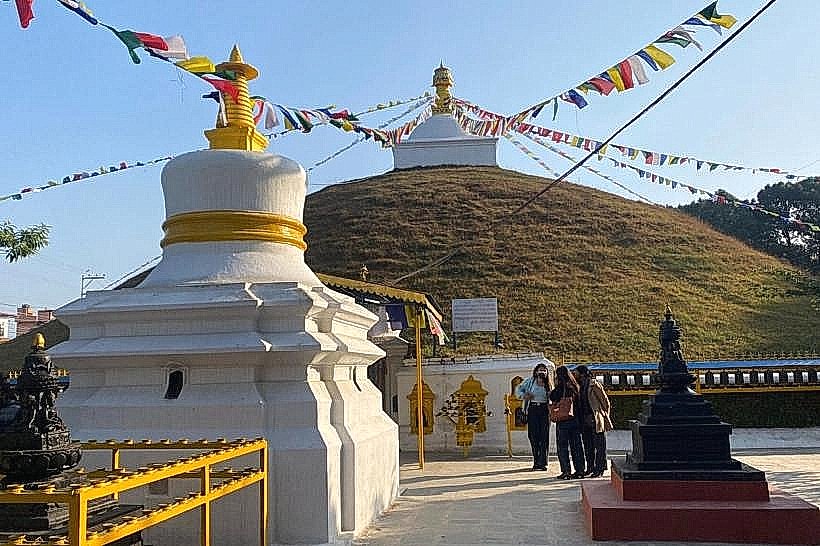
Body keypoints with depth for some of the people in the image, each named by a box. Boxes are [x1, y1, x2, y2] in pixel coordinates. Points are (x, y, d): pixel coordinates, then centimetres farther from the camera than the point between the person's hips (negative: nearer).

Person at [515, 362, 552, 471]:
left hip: (544, 410, 1)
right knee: (533, 436, -1)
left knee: (544, 436, -3)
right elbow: (518, 389, 10)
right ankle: (536, 461, 9)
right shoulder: (529, 381, 5)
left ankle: (543, 462, 0)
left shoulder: (548, 385, 11)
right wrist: (524, 396, -8)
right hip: (532, 409, -1)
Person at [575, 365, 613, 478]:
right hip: (585, 421, 8)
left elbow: (605, 401, -7)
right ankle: (590, 468, 20)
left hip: (596, 420, -8)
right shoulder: (581, 386, 12)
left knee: (599, 446, -2)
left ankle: (600, 469, 2)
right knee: (588, 446, 12)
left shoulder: (594, 385, -10)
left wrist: (605, 416, -3)